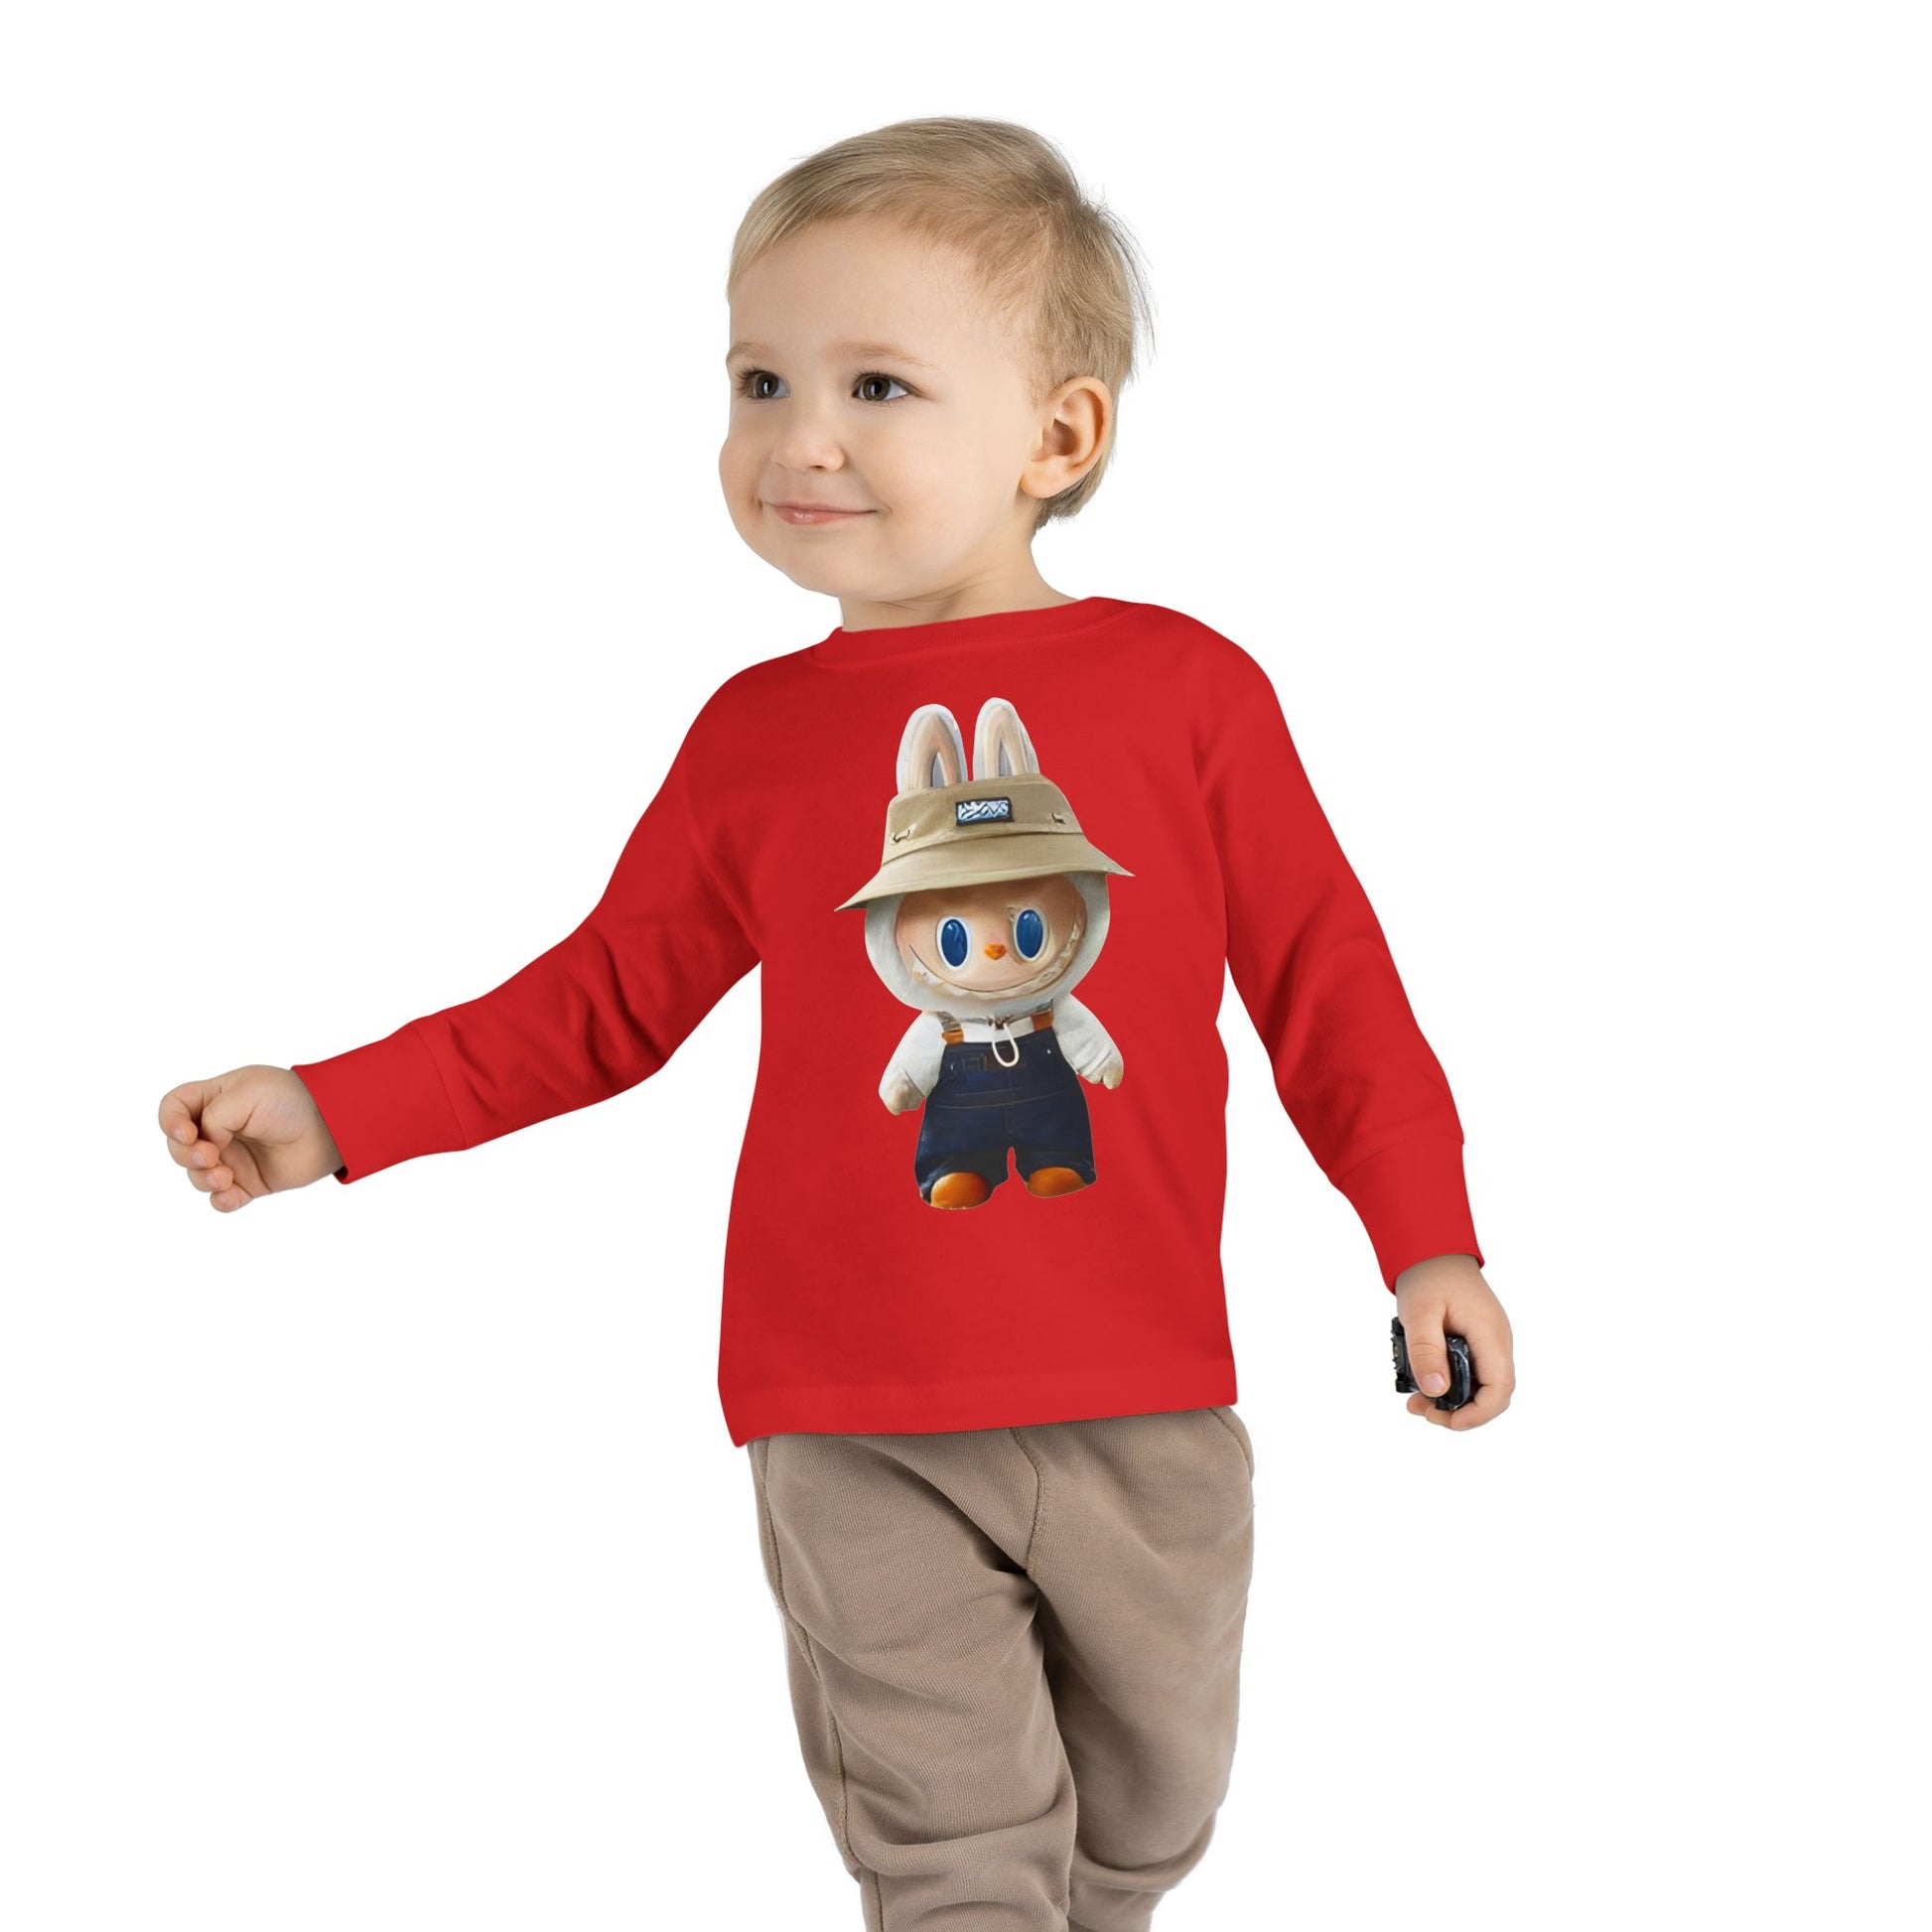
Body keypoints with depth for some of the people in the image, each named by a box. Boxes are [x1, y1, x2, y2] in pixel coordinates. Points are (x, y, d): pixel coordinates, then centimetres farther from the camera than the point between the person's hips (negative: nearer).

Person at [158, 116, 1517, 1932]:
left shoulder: (1189, 687, -3)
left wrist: (1426, 1241, 1)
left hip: (1143, 1404, 0)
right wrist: (335, 1111, 3)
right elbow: (601, 1000, 10)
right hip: (857, 1433, 0)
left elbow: (1324, 978, 3)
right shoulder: (757, 732, 2)